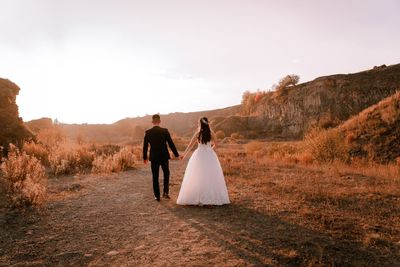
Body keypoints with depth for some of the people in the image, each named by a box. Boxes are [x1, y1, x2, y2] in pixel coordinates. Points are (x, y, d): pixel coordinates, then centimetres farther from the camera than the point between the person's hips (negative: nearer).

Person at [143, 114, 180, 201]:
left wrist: (145, 157, 15)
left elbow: (145, 146, 1)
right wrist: (176, 154, 2)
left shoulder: (148, 132, -5)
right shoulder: (165, 131, -9)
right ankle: (166, 192, 11)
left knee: (155, 177, 10)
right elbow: (171, 144, -8)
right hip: (164, 156, -1)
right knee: (166, 173, 20)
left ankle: (157, 196, 15)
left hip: (154, 157, 1)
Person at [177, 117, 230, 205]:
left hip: (199, 156, -2)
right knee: (211, 176, 8)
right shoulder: (211, 133, -1)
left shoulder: (198, 133, -6)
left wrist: (184, 154, 11)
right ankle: (214, 197, 11)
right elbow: (215, 144, 12)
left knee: (198, 176, 3)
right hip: (210, 155, 2)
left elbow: (190, 145, 0)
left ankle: (199, 198, 2)